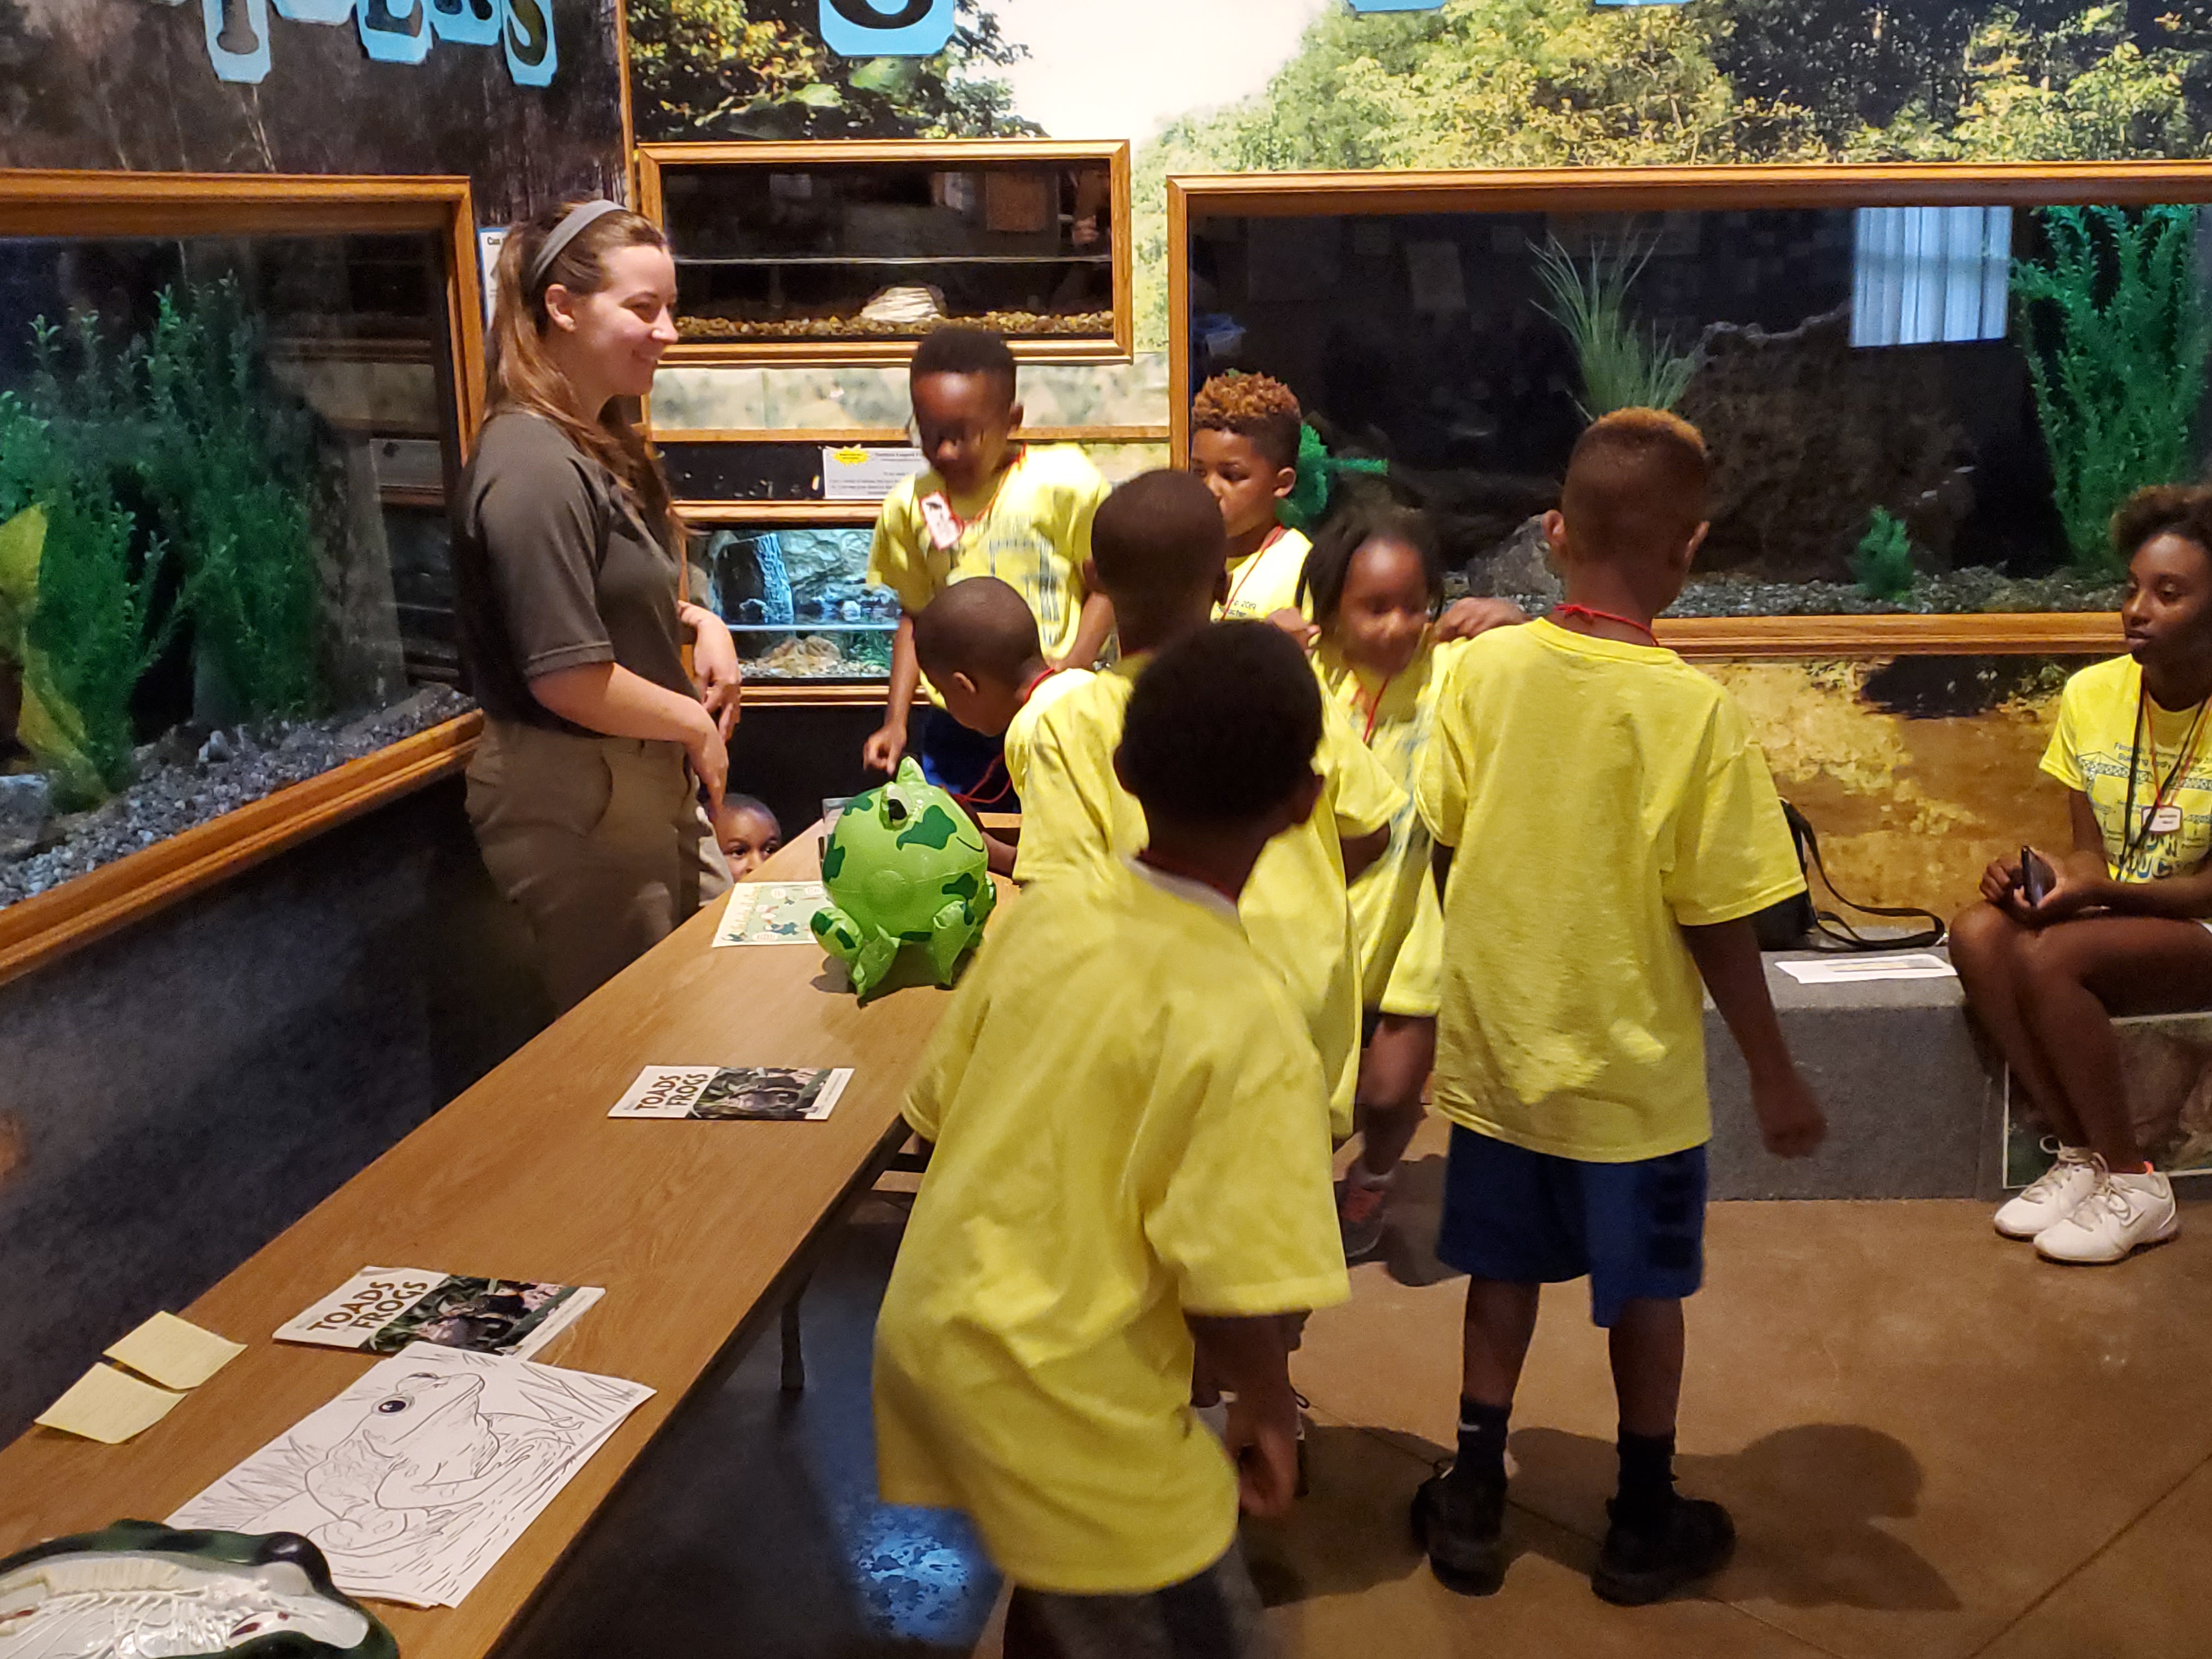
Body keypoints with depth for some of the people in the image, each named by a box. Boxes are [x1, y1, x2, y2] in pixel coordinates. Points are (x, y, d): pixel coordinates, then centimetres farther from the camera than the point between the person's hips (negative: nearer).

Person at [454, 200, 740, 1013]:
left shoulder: (600, 444, 9)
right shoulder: (535, 468, -23)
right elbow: (569, 680, -26)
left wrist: (698, 622, 3)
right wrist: (696, 725, -11)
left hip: (645, 784, 9)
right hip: (575, 803, -9)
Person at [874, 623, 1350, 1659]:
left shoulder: (1043, 913, -5)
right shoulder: (1246, 1024, -23)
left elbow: (940, 1109, 5)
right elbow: (1231, 1290, -24)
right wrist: (1269, 1413, -4)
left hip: (932, 1327, 7)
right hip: (1065, 1397, -7)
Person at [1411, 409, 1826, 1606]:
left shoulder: (1482, 667, -9)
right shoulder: (1692, 710, -19)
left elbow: (1444, 843, 0)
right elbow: (1714, 919, -16)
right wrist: (1774, 1072, -3)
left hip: (1497, 1043, 3)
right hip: (1628, 1063, -3)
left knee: (1507, 1270, 19)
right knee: (1643, 1287, 15)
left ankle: (1474, 1505, 28)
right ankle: (1645, 1526, 31)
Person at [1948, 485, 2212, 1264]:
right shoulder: (2091, 694, -1)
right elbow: (2093, 851, 4)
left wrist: (2097, 891, -29)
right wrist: (2041, 874, -18)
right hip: (2113, 915, 5)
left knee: (2048, 957, -32)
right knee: (1979, 933, -25)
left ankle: (2133, 1184, -14)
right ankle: (2083, 1152, -12)